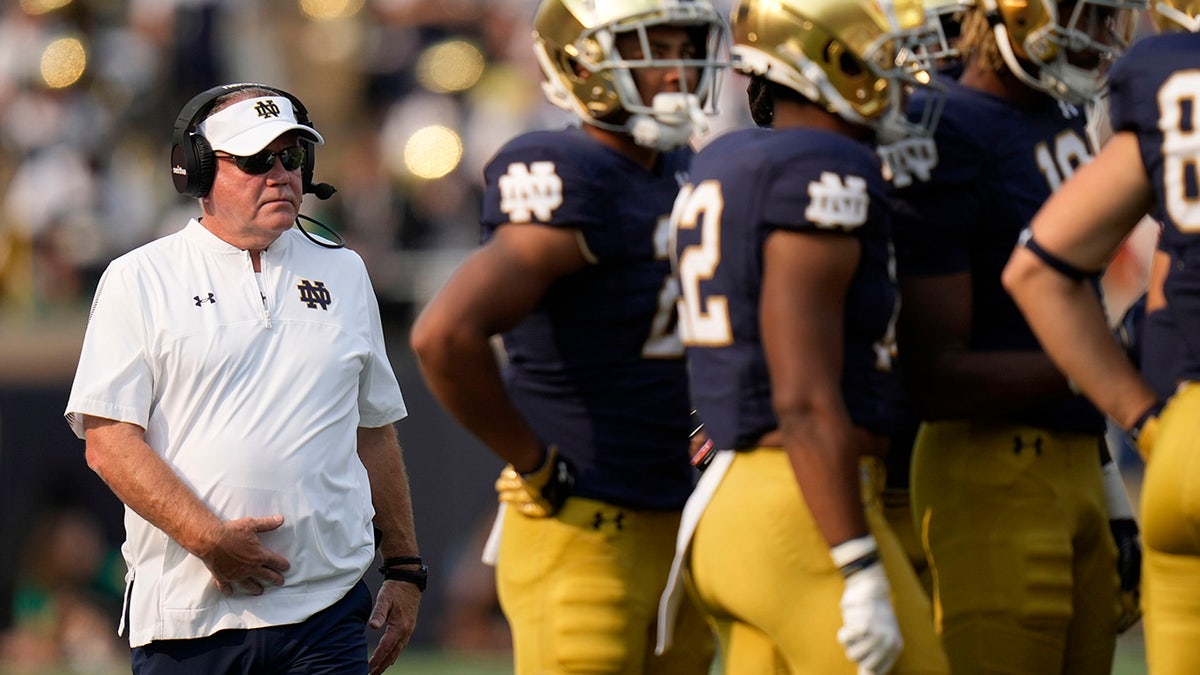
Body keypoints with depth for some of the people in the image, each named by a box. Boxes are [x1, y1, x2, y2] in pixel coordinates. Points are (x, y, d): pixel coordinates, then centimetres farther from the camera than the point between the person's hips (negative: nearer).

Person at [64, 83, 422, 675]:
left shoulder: (342, 274, 16)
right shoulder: (139, 281, 2)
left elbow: (375, 432, 21)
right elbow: (109, 443, -6)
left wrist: (404, 567, 15)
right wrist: (207, 538, -17)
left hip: (324, 614, 2)